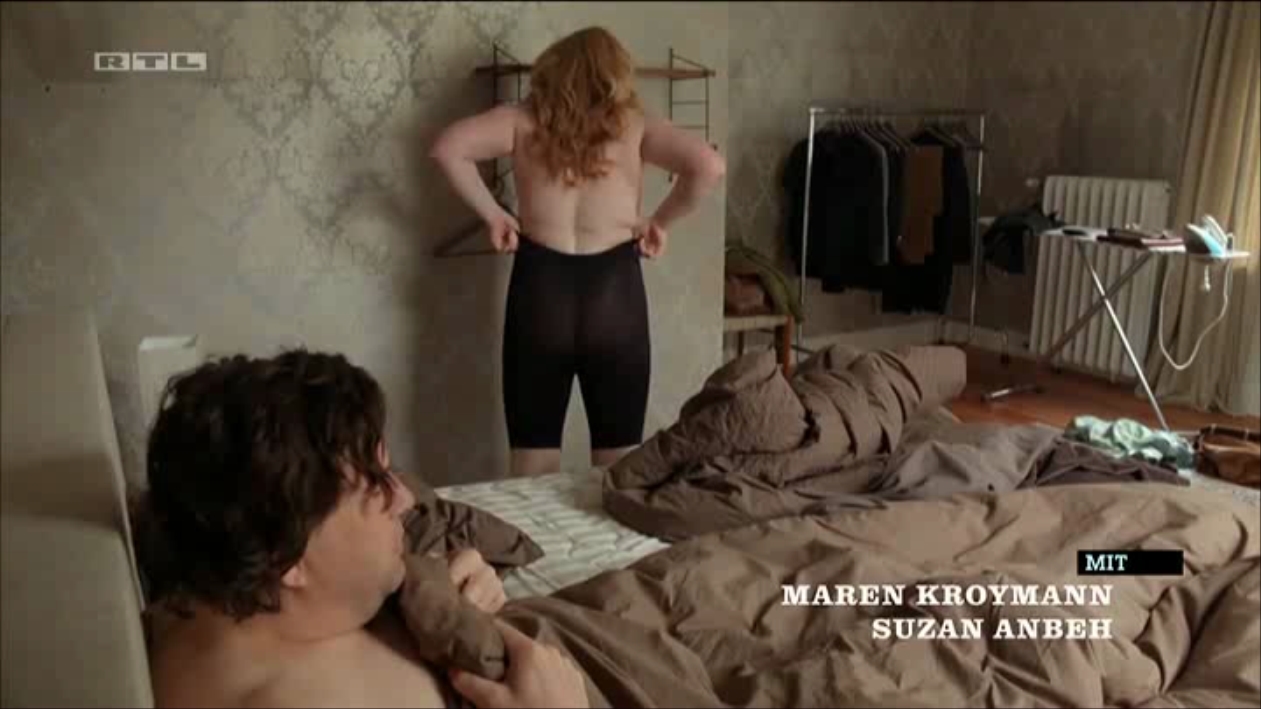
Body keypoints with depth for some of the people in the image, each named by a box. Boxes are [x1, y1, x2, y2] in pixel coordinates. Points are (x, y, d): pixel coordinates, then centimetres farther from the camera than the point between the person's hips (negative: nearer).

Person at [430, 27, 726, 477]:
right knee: (619, 462, 11)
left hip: (540, 291, 0)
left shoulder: (524, 122, 6)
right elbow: (710, 166, -9)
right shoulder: (634, 127, 5)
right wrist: (660, 222, 4)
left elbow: (448, 147, -8)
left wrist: (492, 214, 2)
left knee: (534, 461, 10)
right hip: (614, 293, 0)